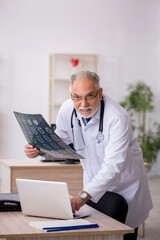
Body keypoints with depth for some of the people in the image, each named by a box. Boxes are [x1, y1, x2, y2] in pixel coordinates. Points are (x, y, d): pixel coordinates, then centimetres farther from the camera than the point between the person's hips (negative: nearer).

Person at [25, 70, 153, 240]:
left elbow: (113, 165, -39)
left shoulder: (118, 117, -31)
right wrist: (39, 148, -19)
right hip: (94, 181, 4)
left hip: (124, 184, -4)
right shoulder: (67, 110, -14)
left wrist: (84, 195, -50)